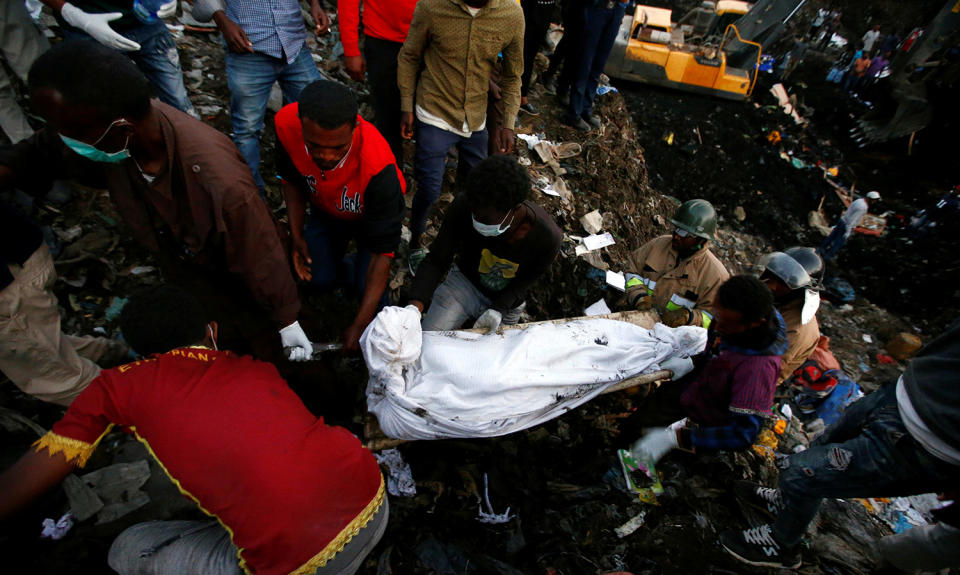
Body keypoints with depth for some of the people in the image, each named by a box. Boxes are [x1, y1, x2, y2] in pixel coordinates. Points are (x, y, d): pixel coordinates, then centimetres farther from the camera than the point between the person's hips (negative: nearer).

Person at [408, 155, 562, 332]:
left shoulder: (547, 237, -31)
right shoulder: (463, 206, -29)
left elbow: (527, 280, -11)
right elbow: (436, 261, -22)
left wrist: (498, 310, -24)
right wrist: (415, 306, -37)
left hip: (506, 303, 1)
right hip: (464, 280, 0)